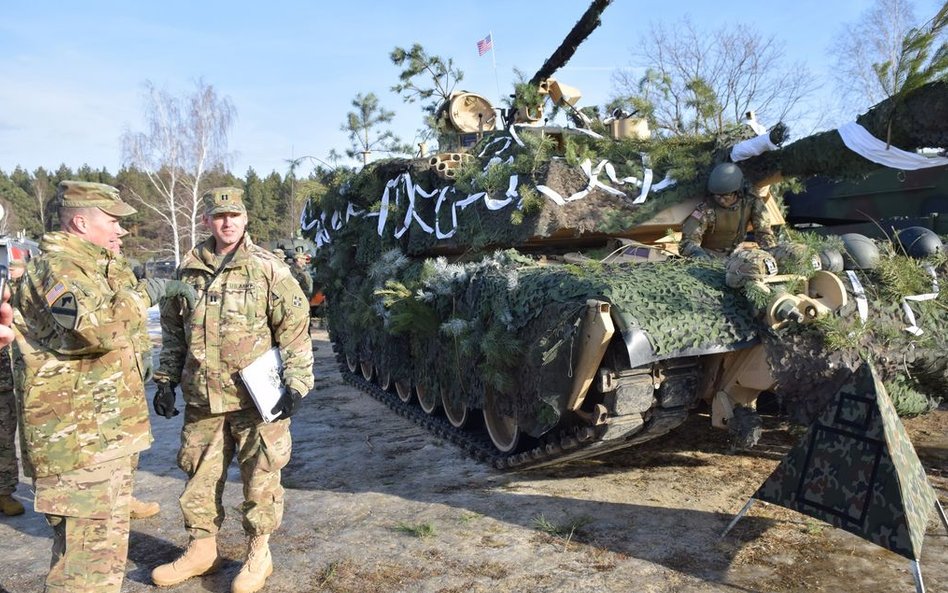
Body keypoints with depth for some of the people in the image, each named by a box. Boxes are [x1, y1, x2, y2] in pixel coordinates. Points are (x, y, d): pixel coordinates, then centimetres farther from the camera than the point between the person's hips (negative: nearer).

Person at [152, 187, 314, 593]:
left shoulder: (268, 268, -5)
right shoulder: (188, 270, 8)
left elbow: (295, 328, -7)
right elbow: (173, 330, 16)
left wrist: (296, 384, -13)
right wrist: (166, 379, 11)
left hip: (255, 396, -4)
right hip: (201, 397, 4)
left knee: (259, 477, 5)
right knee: (200, 476, 14)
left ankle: (258, 554, 22)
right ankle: (201, 549, 32)